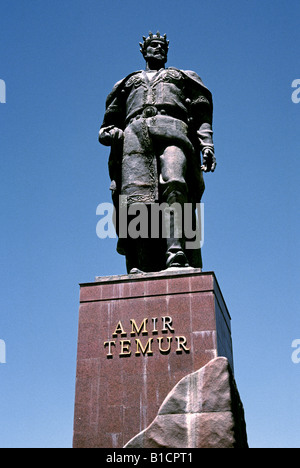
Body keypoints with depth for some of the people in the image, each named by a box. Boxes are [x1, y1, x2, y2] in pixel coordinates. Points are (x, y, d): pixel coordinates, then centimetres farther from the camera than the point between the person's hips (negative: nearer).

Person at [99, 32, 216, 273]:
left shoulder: (183, 76, 35)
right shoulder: (128, 82, 38)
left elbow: (202, 115, 21)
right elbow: (109, 121, 31)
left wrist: (207, 145, 2)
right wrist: (110, 132, 6)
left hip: (173, 131, -1)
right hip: (134, 133, 1)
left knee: (174, 183, -32)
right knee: (136, 195, -24)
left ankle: (176, 251, -48)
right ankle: (142, 265, -35)